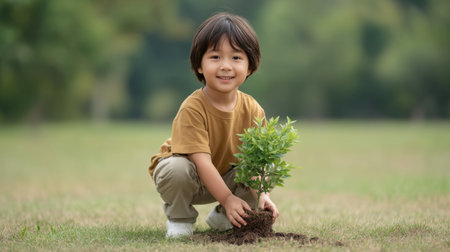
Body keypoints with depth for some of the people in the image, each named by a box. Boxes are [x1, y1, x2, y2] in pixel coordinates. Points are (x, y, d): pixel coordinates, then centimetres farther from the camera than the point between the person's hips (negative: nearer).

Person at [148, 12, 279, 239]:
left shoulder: (252, 110, -14)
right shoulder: (192, 109, -29)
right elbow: (202, 161, -32)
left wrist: (262, 195, -32)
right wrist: (228, 199, -36)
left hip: (223, 178, 5)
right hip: (190, 179, -5)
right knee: (177, 168, -38)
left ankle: (221, 218, 8)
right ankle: (179, 218, -6)